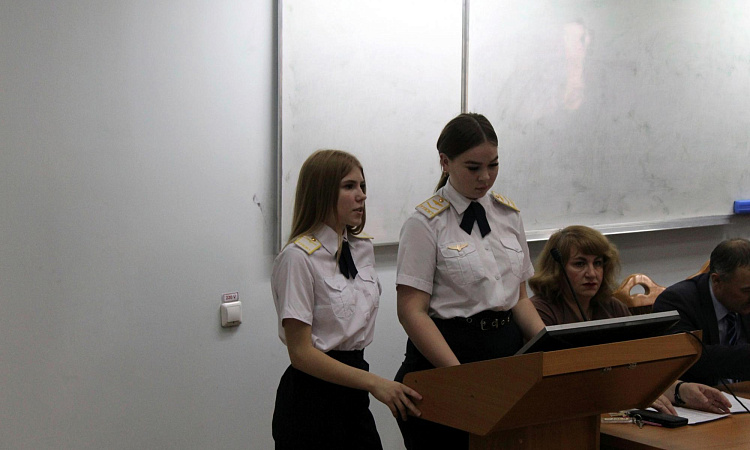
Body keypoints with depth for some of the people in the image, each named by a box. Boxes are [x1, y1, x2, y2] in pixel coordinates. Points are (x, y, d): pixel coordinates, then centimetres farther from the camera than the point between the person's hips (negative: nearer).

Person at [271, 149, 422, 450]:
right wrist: (374, 383, -22)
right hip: (312, 399, -7)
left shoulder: (363, 248, 8)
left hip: (353, 395, 7)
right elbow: (301, 352, -17)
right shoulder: (299, 257, -15)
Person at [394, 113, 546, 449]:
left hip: (508, 346, 5)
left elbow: (520, 298, 13)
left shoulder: (509, 215, 9)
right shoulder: (426, 224, -8)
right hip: (446, 352, -5)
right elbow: (412, 311, -13)